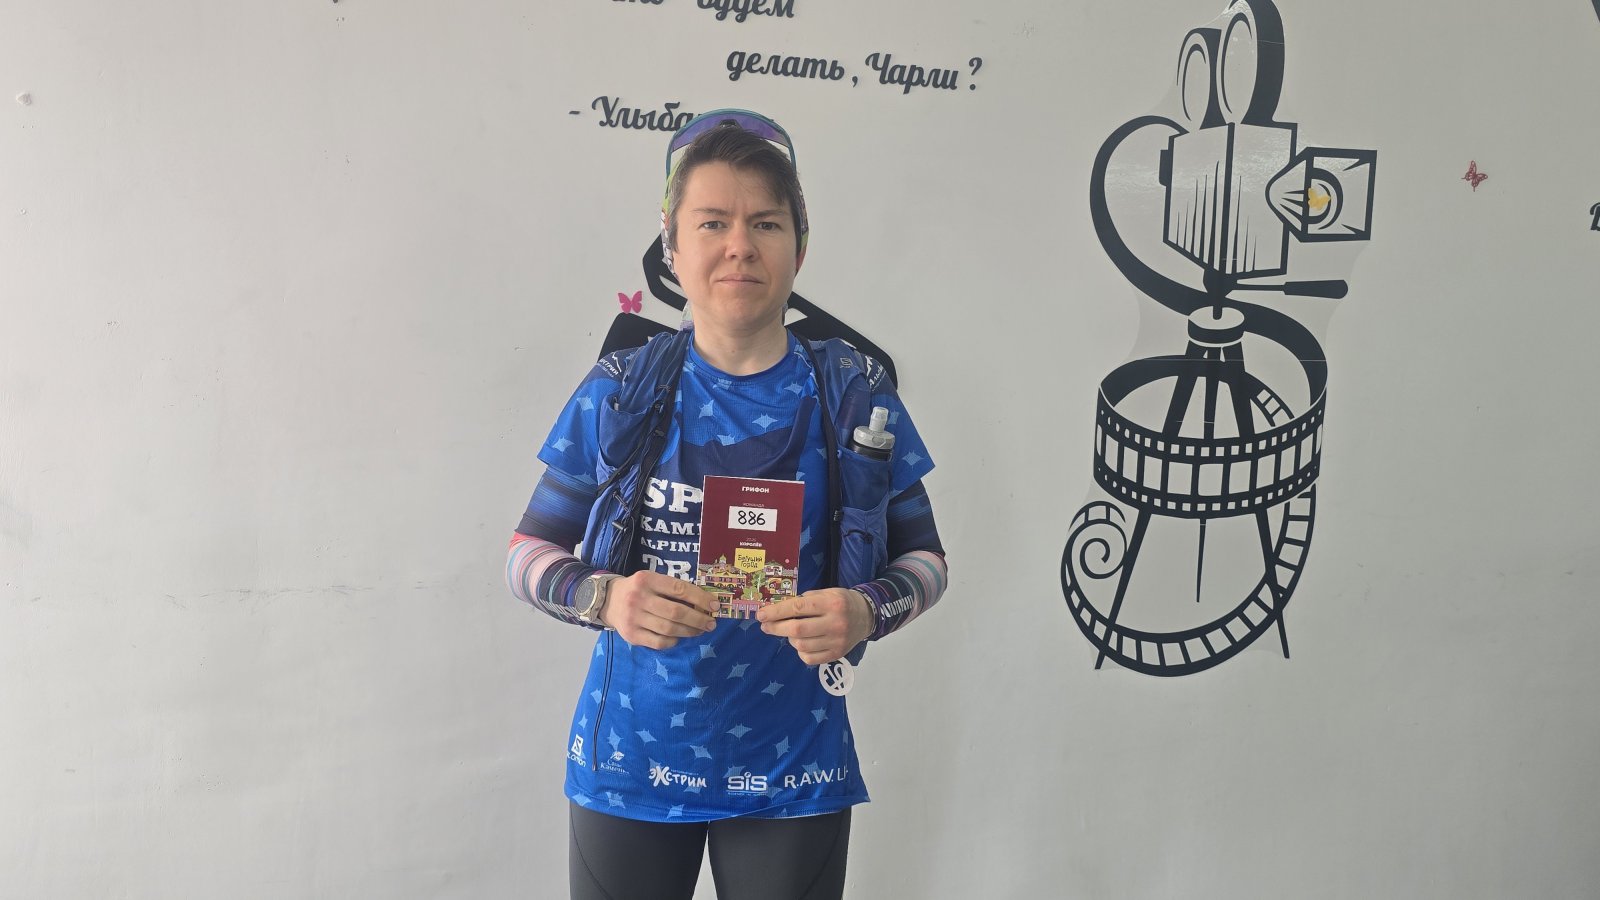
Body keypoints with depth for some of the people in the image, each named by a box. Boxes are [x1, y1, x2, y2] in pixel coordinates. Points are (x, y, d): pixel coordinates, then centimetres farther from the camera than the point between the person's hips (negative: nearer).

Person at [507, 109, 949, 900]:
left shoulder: (856, 398, -3)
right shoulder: (617, 396, -3)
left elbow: (925, 558, 4)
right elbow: (528, 553, 2)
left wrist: (867, 612, -18)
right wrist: (603, 597, -19)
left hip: (789, 775, 0)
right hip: (629, 765, 0)